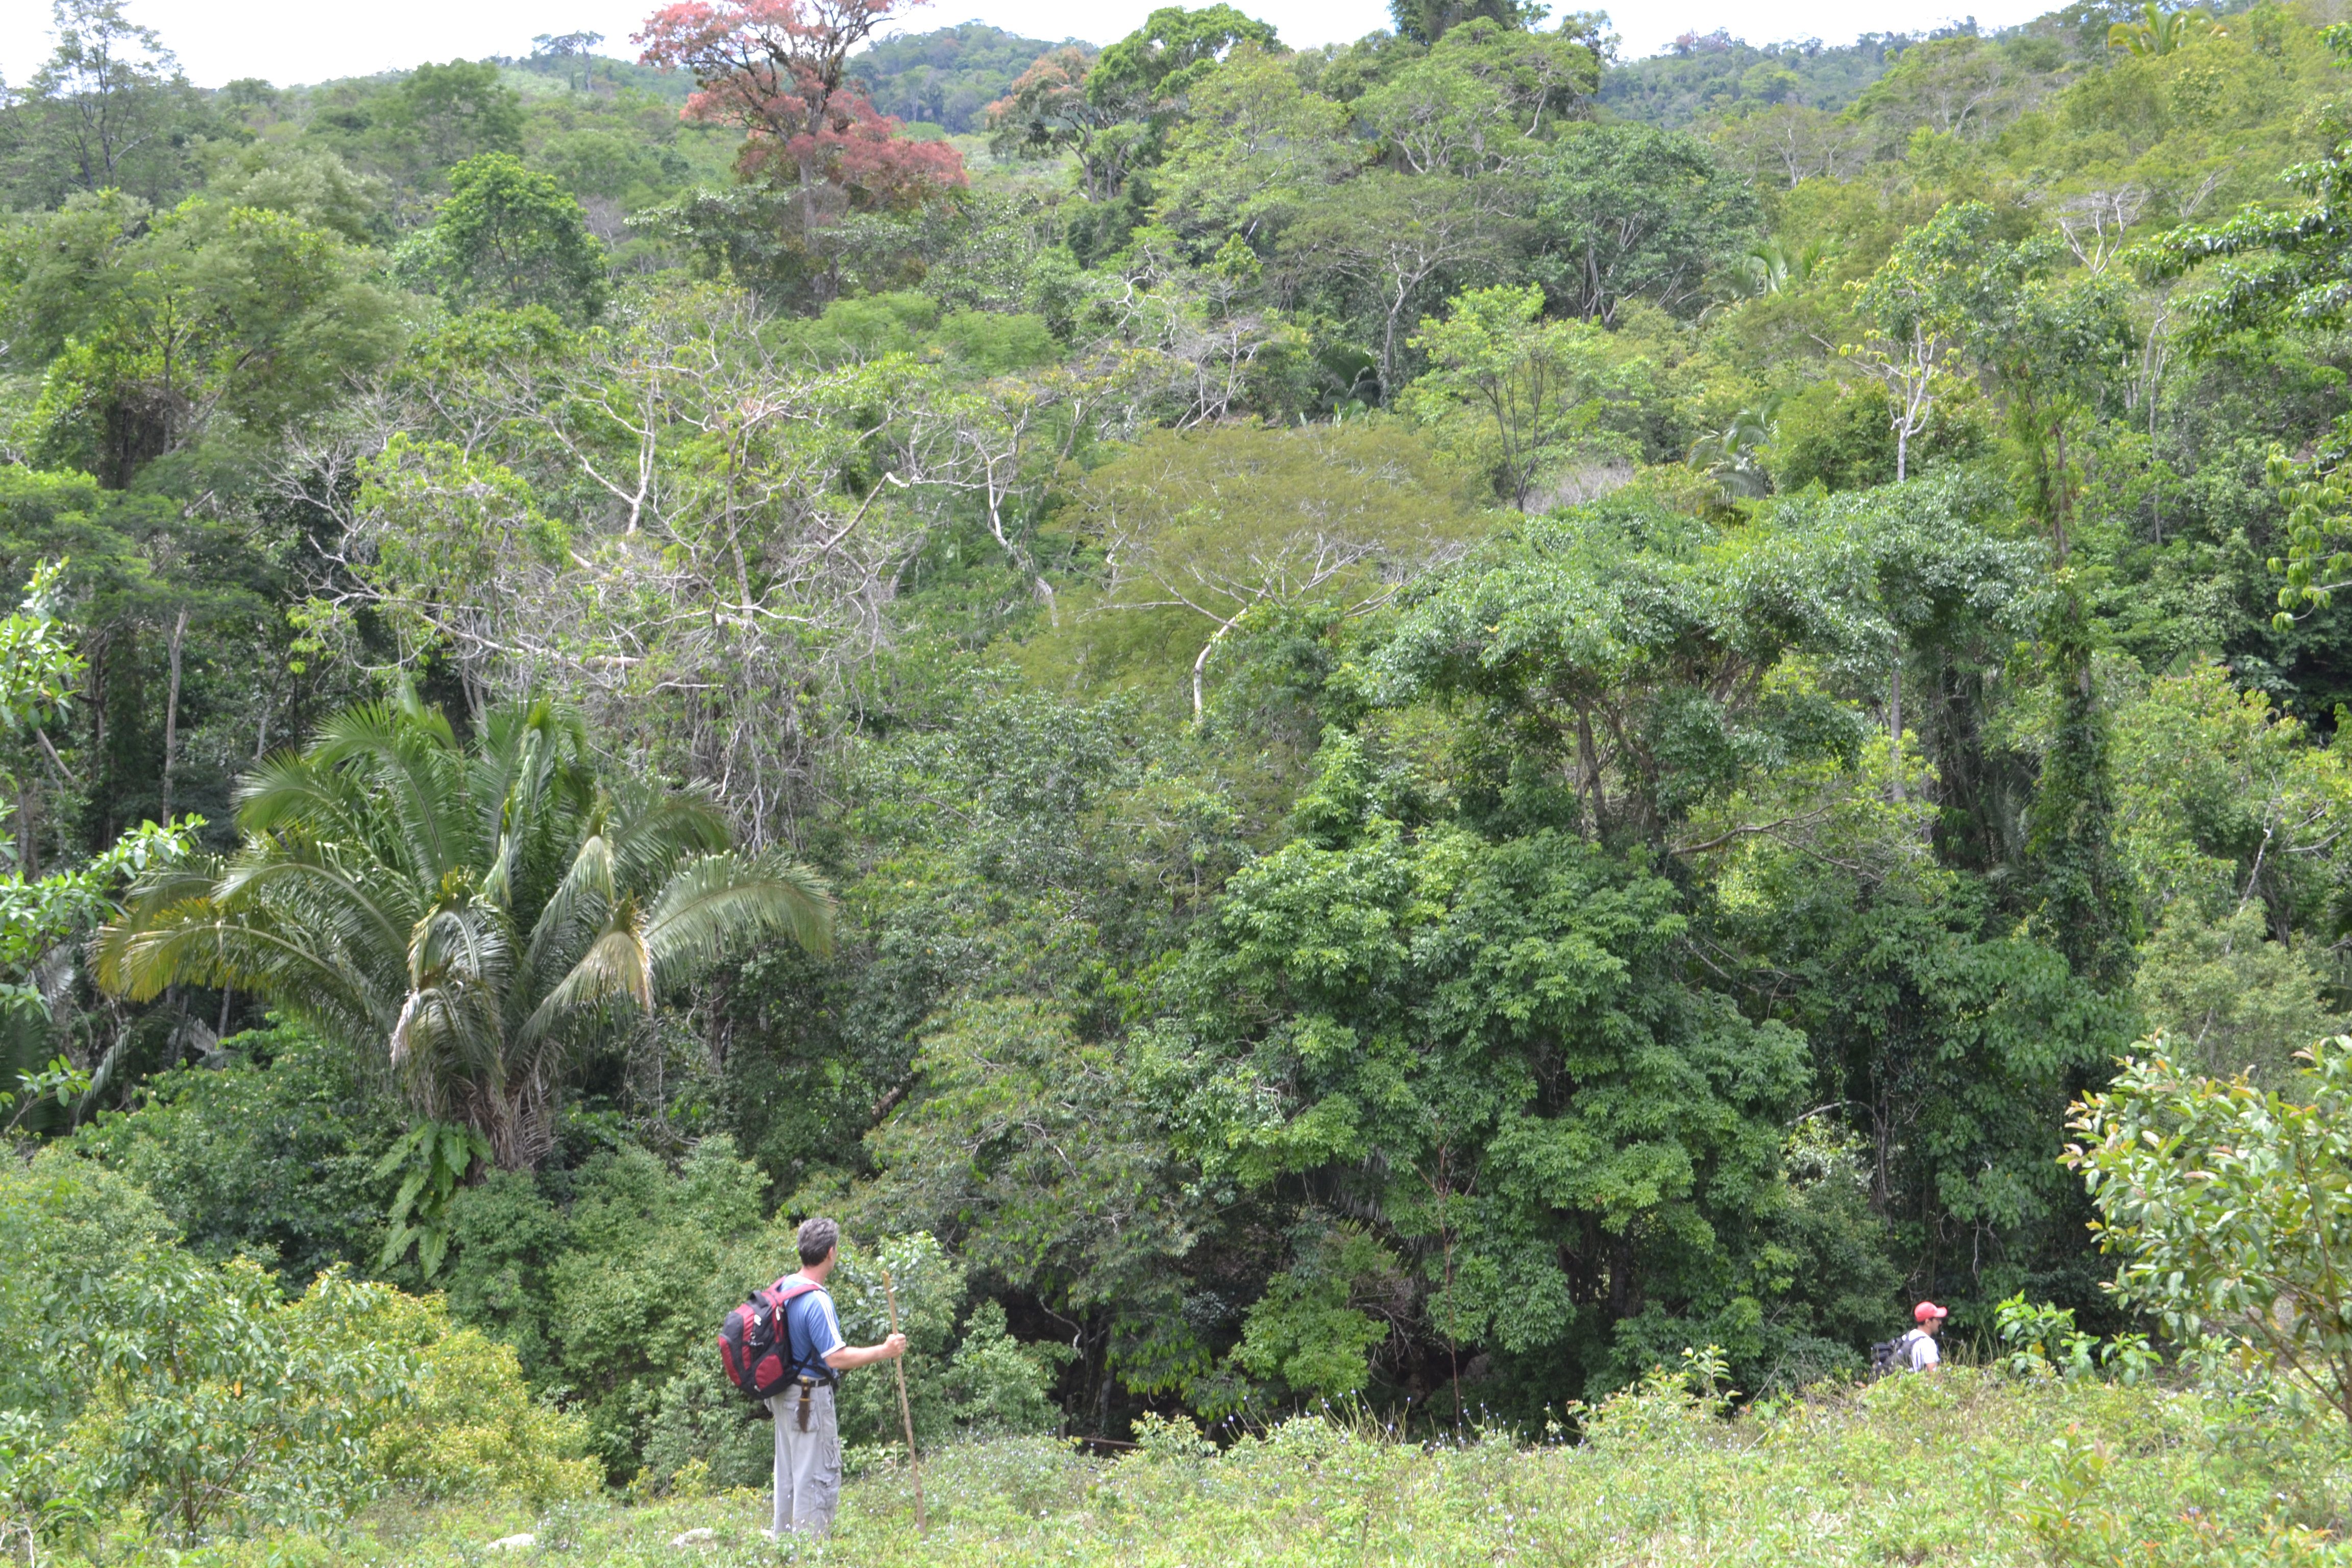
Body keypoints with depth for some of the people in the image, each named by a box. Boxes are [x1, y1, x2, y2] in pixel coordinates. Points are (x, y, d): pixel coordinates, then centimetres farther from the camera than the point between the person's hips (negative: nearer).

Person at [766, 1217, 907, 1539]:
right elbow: (836, 1358, -25)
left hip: (784, 1396, 9)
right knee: (818, 1476, -2)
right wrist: (884, 1352, -20)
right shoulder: (817, 1301, -23)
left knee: (787, 1474, 18)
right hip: (811, 1398, -9)